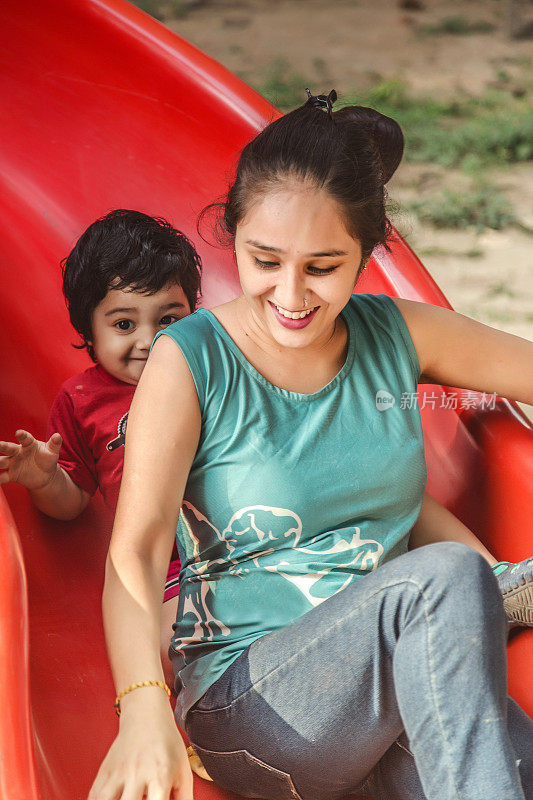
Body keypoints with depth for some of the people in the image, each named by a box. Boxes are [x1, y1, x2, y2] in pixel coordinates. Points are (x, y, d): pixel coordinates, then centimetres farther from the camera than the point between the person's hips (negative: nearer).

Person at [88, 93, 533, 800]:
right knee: (447, 574, -30)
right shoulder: (190, 361, -5)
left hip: (402, 688, 3)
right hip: (243, 706, -3)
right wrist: (145, 710, -33)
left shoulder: (397, 336, 7)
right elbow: (135, 550, -16)